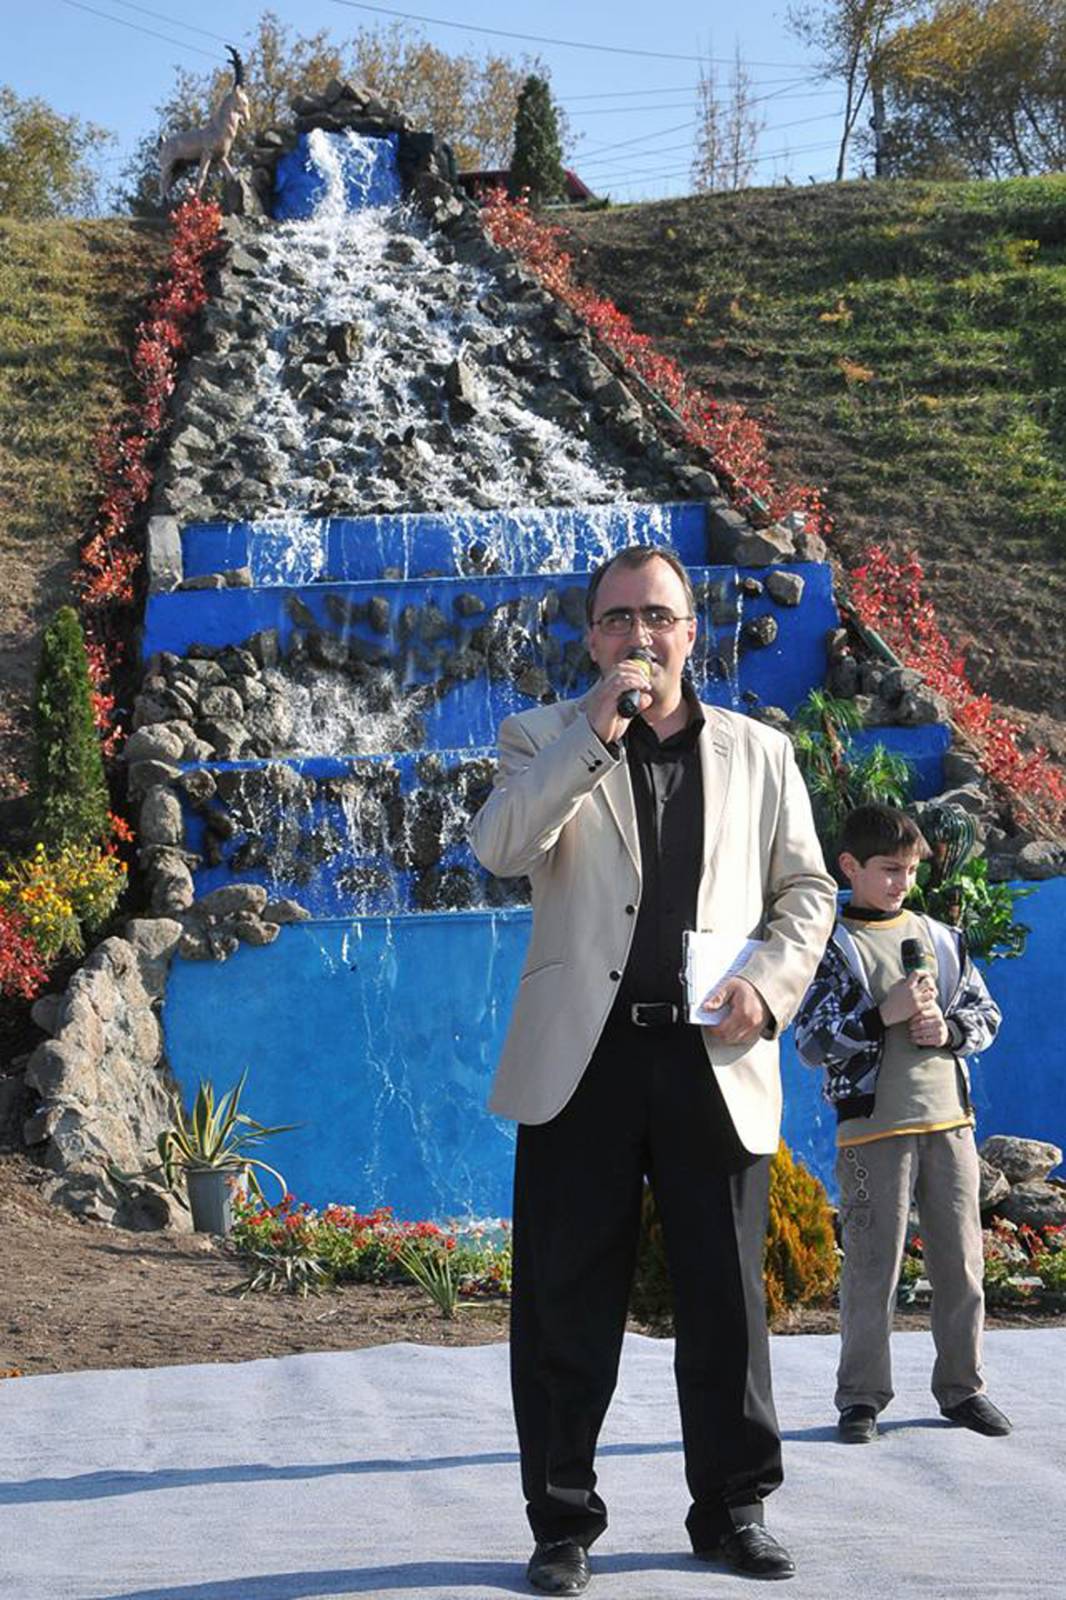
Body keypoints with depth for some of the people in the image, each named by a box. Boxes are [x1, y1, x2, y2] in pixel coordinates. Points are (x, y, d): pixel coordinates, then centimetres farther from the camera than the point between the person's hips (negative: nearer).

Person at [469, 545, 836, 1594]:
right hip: (582, 1060, -1)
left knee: (726, 1301, 8)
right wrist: (596, 732, -16)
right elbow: (498, 847, -12)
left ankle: (732, 1509, 21)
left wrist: (773, 980, -4)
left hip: (715, 1061, 2)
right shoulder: (545, 740, 7)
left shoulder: (758, 753, 13)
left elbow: (807, 889, 15)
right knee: (568, 1303, 3)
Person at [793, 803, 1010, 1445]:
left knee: (962, 1261, 6)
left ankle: (962, 1386, 18)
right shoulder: (834, 947, -1)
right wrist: (884, 1014, -16)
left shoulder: (942, 939, 13)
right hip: (874, 1129, -4)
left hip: (949, 1120, 4)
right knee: (872, 1266, -3)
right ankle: (862, 1397, 5)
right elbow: (812, 1042, -7)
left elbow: (987, 1013, 16)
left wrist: (950, 1029, -5)